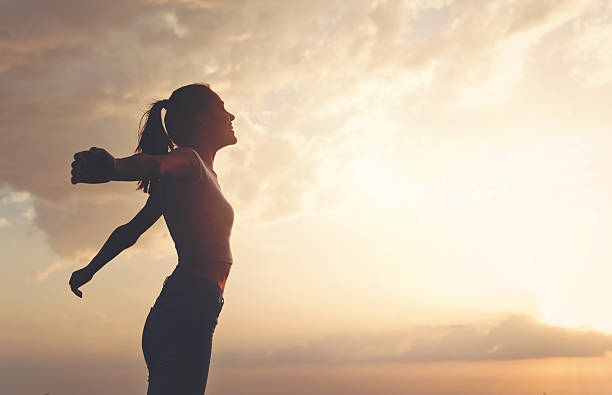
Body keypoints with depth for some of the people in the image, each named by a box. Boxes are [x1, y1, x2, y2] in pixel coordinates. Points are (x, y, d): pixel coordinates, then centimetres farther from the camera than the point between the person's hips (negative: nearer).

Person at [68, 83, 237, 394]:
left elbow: (130, 230, 28)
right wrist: (114, 166, -49)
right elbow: (156, 164, -28)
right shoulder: (188, 159, -3)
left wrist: (88, 271, 36)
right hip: (188, 309, -9)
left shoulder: (199, 174, 23)